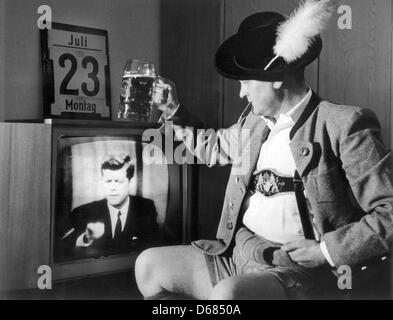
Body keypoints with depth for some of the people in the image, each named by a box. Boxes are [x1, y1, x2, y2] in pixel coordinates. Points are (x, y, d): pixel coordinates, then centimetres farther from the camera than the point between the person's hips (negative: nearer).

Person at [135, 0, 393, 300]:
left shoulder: (344, 124, -10)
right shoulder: (253, 122, 12)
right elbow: (211, 149, 34)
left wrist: (326, 251, -18)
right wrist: (175, 111, 23)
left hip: (295, 265, -7)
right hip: (235, 252, 8)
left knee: (227, 294, -35)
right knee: (148, 265, 4)